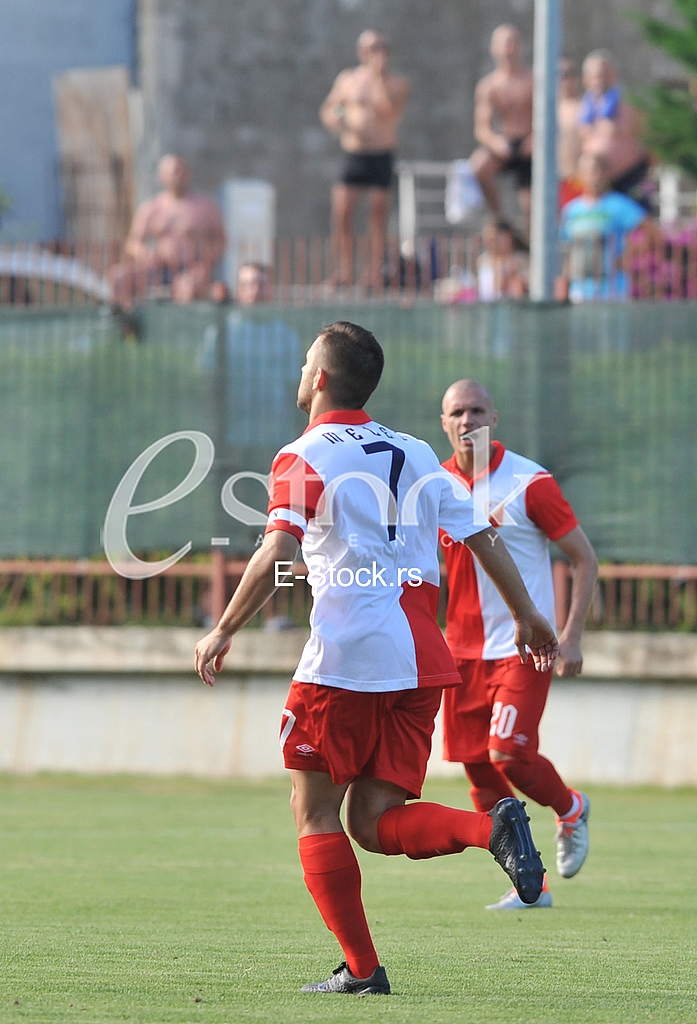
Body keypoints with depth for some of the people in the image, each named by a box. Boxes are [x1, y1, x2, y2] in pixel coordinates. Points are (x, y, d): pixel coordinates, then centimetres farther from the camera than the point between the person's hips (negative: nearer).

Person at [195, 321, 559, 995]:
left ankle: (361, 970, 1)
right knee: (375, 822, 7)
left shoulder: (304, 458, -3)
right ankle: (491, 826, -20)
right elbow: (484, 540, 17)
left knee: (315, 814, 6)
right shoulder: (414, 454, 15)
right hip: (420, 661, 6)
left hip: (345, 660, -6)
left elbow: (275, 556, -16)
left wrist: (223, 631, -6)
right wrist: (527, 617, 29)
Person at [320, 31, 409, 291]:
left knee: (378, 215, -1)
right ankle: (344, 273, -2)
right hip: (354, 154, 1)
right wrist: (342, 126, -7)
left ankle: (376, 277, 3)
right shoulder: (348, 79, 10)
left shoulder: (397, 84, 5)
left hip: (382, 155, -1)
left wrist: (379, 78, -13)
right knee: (341, 213, -10)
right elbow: (327, 111, 13)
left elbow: (389, 111, -11)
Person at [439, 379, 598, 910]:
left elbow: (584, 558, -4)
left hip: (523, 644, -5)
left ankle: (571, 809, 16)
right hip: (463, 647, 5)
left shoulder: (530, 483, -9)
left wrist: (572, 636, -11)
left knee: (510, 755, -17)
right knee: (479, 768, 1)